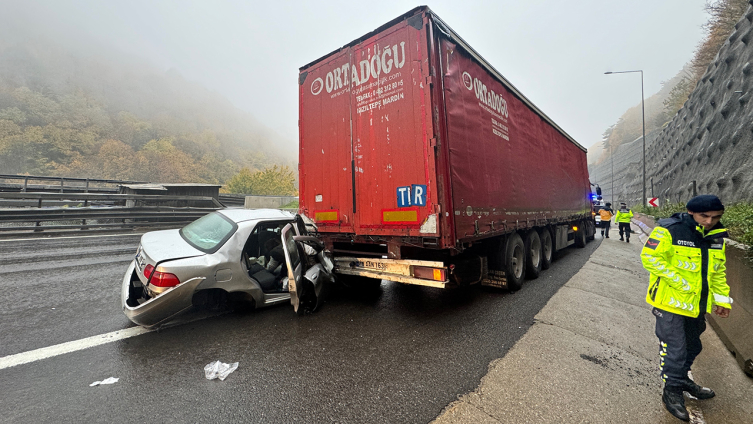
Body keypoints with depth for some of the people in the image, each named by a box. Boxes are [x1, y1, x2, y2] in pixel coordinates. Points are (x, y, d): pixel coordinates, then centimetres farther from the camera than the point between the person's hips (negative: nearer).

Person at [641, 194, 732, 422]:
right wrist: (679, 281, -24)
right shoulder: (669, 230, -18)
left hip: (696, 304, 8)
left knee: (692, 345, 23)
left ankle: (683, 379, 44)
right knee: (674, 348, -1)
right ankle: (672, 392, 17)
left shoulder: (716, 237, 7)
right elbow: (650, 257, -23)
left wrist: (722, 299, 15)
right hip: (670, 301, -8)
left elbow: (718, 272, 17)